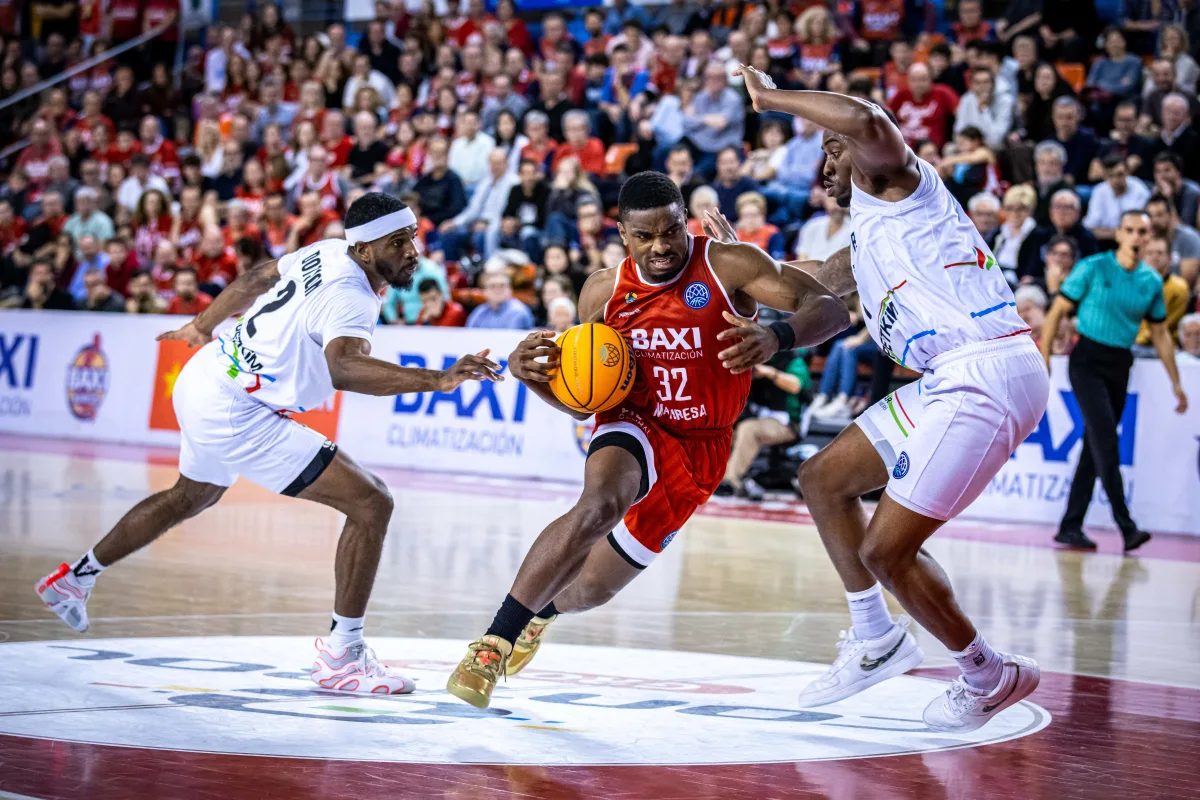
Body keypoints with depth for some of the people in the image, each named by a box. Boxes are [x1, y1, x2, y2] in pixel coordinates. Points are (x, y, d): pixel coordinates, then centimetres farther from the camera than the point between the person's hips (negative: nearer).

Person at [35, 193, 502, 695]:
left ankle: (74, 578, 53)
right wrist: (437, 380, -56)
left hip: (204, 378, 10)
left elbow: (258, 278, 18)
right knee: (371, 504, -13)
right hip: (234, 414, -10)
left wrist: (203, 326, 35)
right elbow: (344, 367, -46)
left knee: (190, 498, 37)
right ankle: (342, 654, -7)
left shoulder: (328, 253, 2)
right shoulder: (349, 296, -25)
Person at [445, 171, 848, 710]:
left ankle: (542, 609, 48)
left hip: (699, 449, 0)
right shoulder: (603, 292, -5)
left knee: (590, 590, 9)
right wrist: (529, 372, -17)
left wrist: (776, 336, -45)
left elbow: (829, 308, -24)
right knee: (600, 505, -37)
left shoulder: (728, 266, -15)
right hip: (633, 427, 0)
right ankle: (494, 642, -31)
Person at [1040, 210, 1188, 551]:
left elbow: (1160, 333, 14)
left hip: (1120, 366, 5)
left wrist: (1176, 382, 14)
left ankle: (1071, 526, 12)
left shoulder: (1152, 281, 6)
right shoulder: (1092, 268, -6)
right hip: (1088, 360, -5)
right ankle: (1126, 526, -17)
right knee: (1106, 441, -15)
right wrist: (1044, 357, -9)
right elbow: (1058, 311, -3)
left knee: (1095, 447, 6)